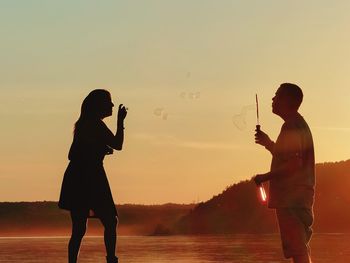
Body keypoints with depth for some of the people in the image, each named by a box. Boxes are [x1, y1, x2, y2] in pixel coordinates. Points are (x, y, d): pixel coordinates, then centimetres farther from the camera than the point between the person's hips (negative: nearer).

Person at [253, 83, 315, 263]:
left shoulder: (293, 127, -13)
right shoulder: (297, 125, 20)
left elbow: (295, 163, -23)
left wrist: (267, 177, -16)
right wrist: (267, 143, 25)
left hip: (292, 198, -11)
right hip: (295, 196, 11)